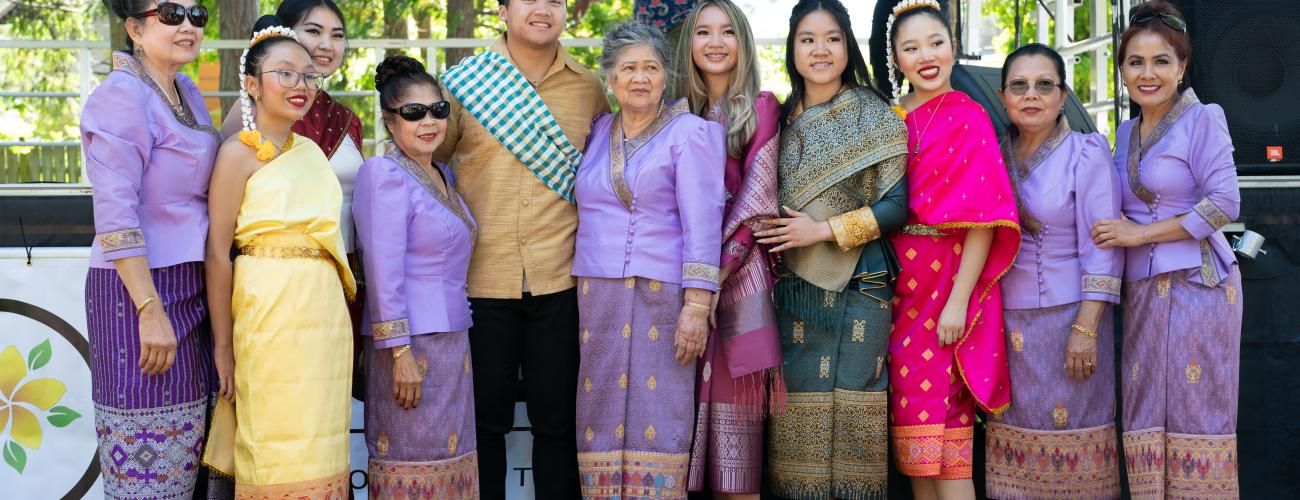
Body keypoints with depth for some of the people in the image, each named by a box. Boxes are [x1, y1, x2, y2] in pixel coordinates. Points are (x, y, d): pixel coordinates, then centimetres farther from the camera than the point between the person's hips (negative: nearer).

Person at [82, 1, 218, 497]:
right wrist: (151, 311, -21)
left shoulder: (187, 92, 14)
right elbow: (115, 218, -18)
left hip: (189, 285, 9)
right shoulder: (121, 95, -11)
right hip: (139, 288, -9)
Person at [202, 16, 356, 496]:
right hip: (271, 311, -6)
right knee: (277, 453, -2)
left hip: (326, 308, 6)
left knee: (319, 448, 10)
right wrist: (223, 345, -11)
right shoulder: (239, 153, -4)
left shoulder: (311, 151, 15)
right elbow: (217, 252, -8)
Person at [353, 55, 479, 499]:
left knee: (448, 459, 11)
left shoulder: (444, 175, 14)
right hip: (412, 339, -8)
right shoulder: (386, 174, -10)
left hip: (451, 336, 8)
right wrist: (401, 351, -19)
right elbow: (384, 271, -16)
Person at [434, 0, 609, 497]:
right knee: (485, 418, 8)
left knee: (556, 420, 8)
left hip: (560, 280, 1)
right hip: (482, 279, -1)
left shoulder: (589, 88, 7)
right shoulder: (464, 81, 2)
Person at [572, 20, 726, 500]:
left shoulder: (689, 132, -1)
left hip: (660, 296, -5)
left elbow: (702, 222, -8)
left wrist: (697, 306, -16)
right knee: (601, 417, 4)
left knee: (654, 415, -5)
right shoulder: (597, 132, 14)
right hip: (596, 297, 5)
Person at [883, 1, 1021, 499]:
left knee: (944, 440, -5)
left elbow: (983, 218, -12)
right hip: (897, 284, 6)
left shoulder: (967, 118, -6)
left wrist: (959, 300, -18)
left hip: (945, 280, -5)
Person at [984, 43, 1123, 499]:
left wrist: (1086, 328, -17)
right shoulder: (995, 158, 8)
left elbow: (1102, 250, -10)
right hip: (1006, 322, 4)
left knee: (1069, 433, 0)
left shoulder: (1086, 154, -5)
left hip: (1067, 317, -4)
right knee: (1015, 436, 8)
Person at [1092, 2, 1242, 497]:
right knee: (1146, 416, 6)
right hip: (1142, 289, 6)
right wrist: (1117, 232, 4)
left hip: (1197, 284, -6)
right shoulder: (1125, 133, 15)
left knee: (1195, 412, -3)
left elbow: (1224, 204, -12)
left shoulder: (1203, 119, -4)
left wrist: (1140, 234, -12)